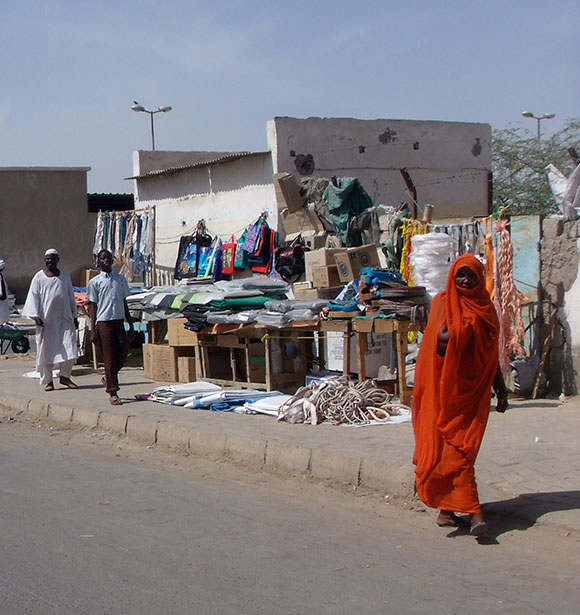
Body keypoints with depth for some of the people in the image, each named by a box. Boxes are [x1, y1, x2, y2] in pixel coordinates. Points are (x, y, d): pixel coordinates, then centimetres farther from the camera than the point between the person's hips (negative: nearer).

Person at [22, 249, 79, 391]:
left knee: (70, 349, -7)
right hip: (46, 320, -2)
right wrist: (35, 315, -14)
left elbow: (71, 297, 16)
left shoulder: (65, 276, 12)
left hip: (64, 318, 2)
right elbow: (33, 297, -1)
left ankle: (64, 376, 10)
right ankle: (47, 380, 10)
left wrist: (74, 317, 15)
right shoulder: (39, 278, 3)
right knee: (46, 351, 0)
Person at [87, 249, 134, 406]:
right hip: (104, 322, -4)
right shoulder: (95, 282, 1)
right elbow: (92, 307, 0)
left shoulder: (120, 279, 12)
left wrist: (130, 323, 14)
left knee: (122, 353, 0)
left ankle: (108, 378, 26)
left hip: (118, 321, 4)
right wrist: (93, 331, -5)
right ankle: (113, 392, 2)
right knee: (109, 357, -3)